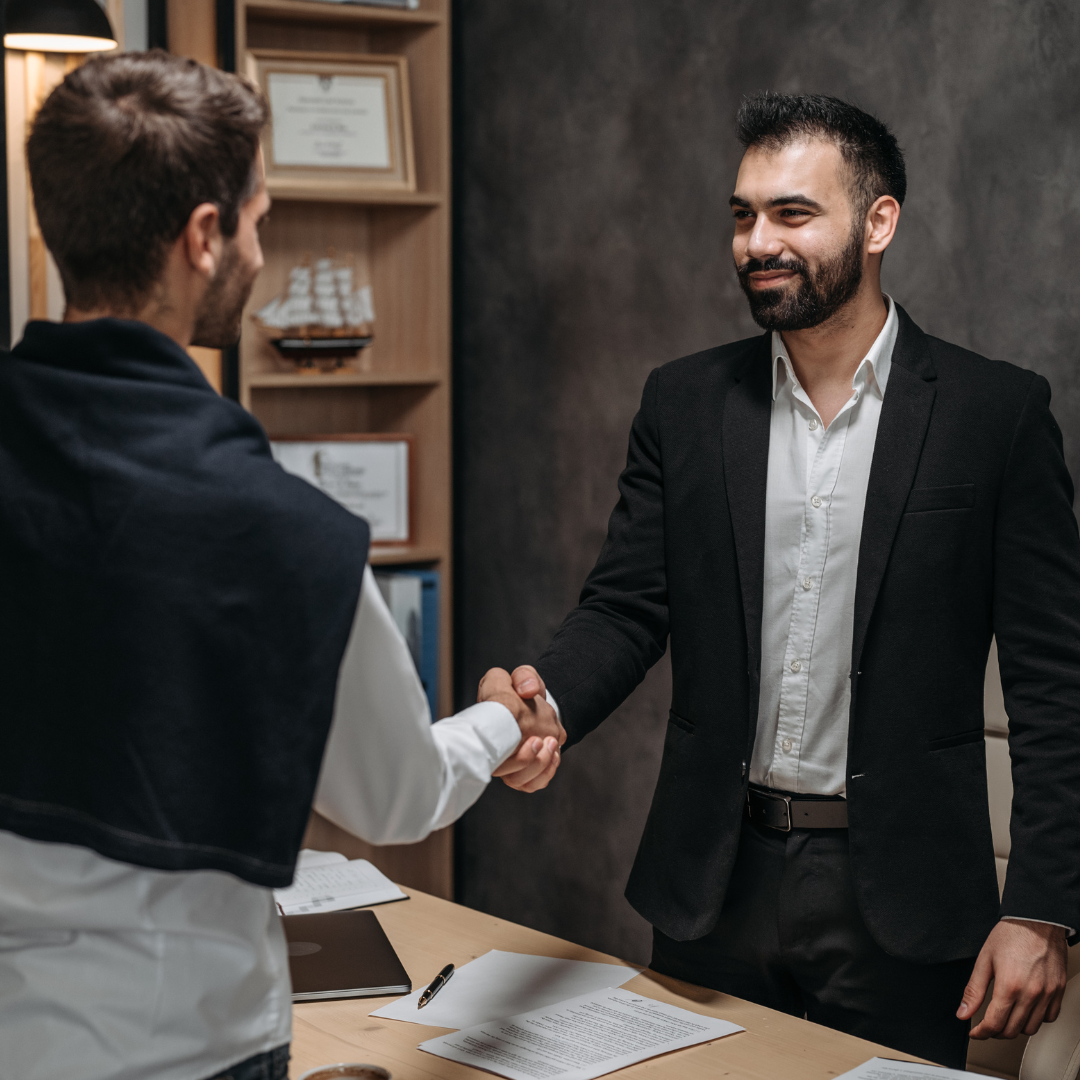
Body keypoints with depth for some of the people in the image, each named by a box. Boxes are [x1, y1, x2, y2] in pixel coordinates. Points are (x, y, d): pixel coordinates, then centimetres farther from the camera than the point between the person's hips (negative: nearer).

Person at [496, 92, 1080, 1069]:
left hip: (896, 901, -2)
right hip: (713, 883, 3)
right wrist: (546, 700, -21)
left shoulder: (996, 412, -5)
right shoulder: (684, 403, 4)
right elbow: (626, 607, 2)